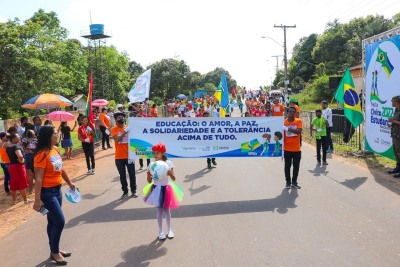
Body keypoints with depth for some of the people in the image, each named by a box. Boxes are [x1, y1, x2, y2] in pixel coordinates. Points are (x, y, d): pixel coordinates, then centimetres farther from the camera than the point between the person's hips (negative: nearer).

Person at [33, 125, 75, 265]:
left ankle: (54, 250, 31)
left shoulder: (55, 149, 5)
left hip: (57, 190, 8)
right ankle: (54, 252, 15)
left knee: (53, 221, 17)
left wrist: (69, 183, 28)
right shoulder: (42, 154, -21)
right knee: (60, 221, -4)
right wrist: (37, 200, -22)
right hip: (47, 192, -8)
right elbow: (38, 178, -22)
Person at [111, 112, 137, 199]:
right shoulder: (114, 129, -2)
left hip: (129, 156, 1)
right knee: (122, 175, 7)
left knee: (132, 174, 7)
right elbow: (116, 139, -19)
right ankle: (125, 191, 18)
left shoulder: (128, 128, 3)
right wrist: (124, 132, -28)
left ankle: (133, 191, 19)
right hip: (119, 157, -1)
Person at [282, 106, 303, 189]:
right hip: (287, 149, -1)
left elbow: (299, 131, -20)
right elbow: (282, 136, 0)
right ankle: (288, 182, 19)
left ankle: (294, 182, 22)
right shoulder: (283, 122, -3)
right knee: (287, 166, 6)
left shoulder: (298, 121, -2)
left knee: (296, 166, 8)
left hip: (297, 149, 1)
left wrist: (288, 128, -30)